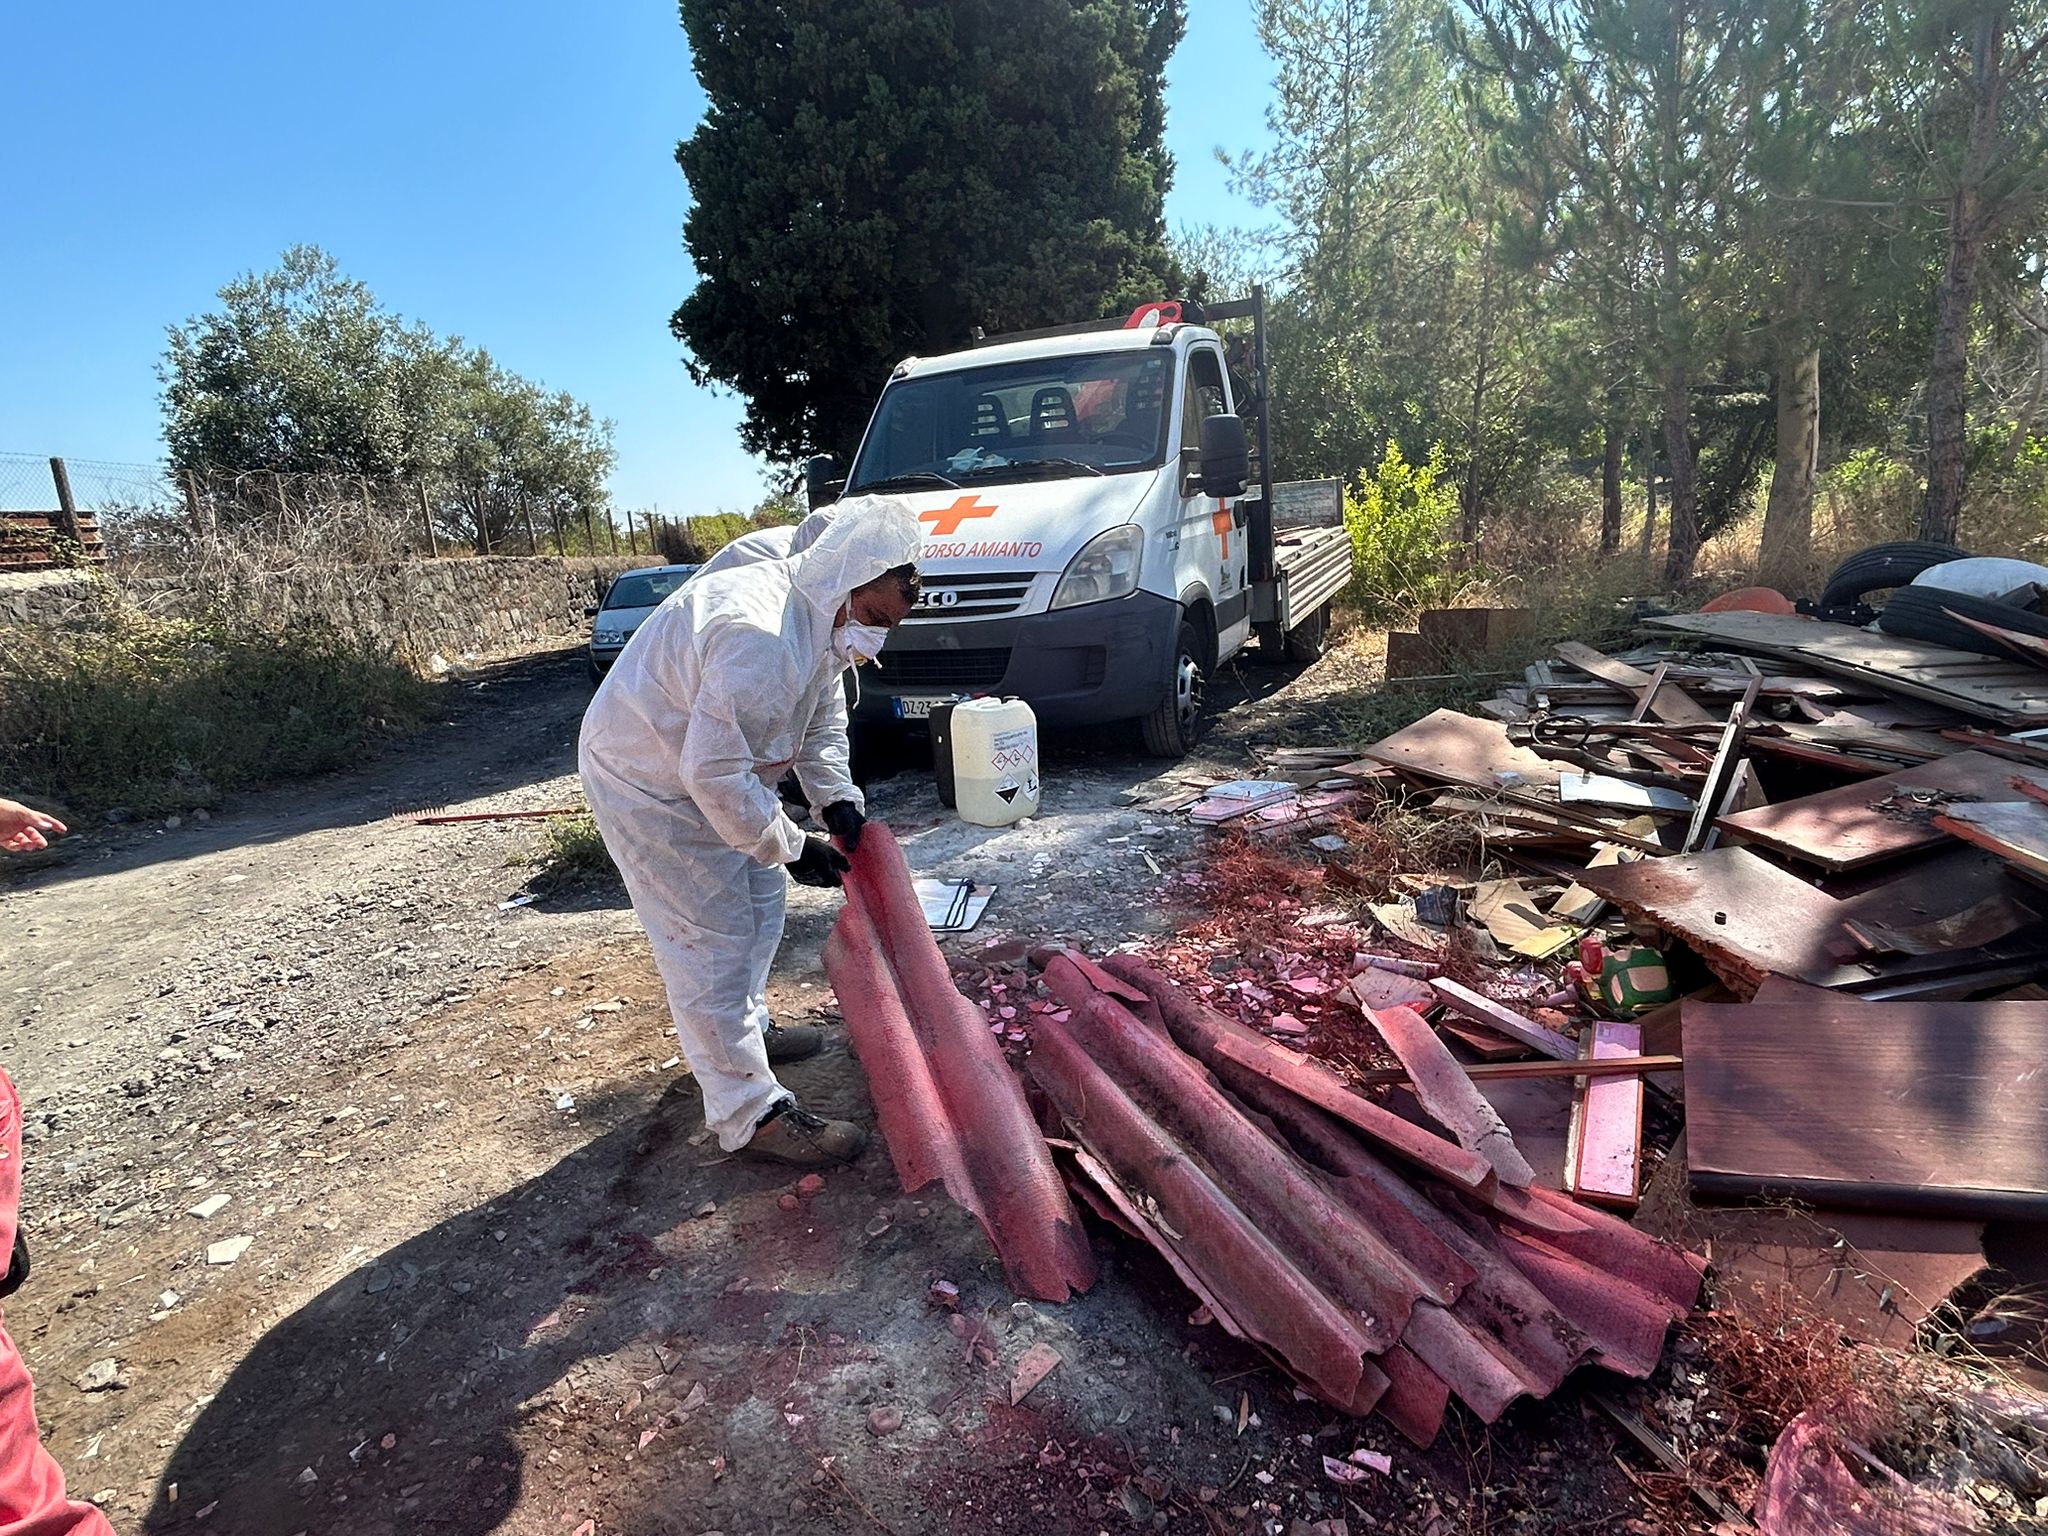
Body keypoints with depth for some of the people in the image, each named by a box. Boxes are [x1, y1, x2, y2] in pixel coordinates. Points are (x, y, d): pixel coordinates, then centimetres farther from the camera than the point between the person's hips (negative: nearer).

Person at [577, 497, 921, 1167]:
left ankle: (746, 1027, 41)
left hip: (710, 766, 10)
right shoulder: (760, 641, -37)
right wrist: (792, 847, -23)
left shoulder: (822, 614, -3)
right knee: (711, 940, -7)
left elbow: (823, 715, 10)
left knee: (759, 895, 21)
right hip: (647, 782, -10)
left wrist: (837, 798, -2)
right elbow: (715, 775, -35)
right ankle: (750, 1114, 3)